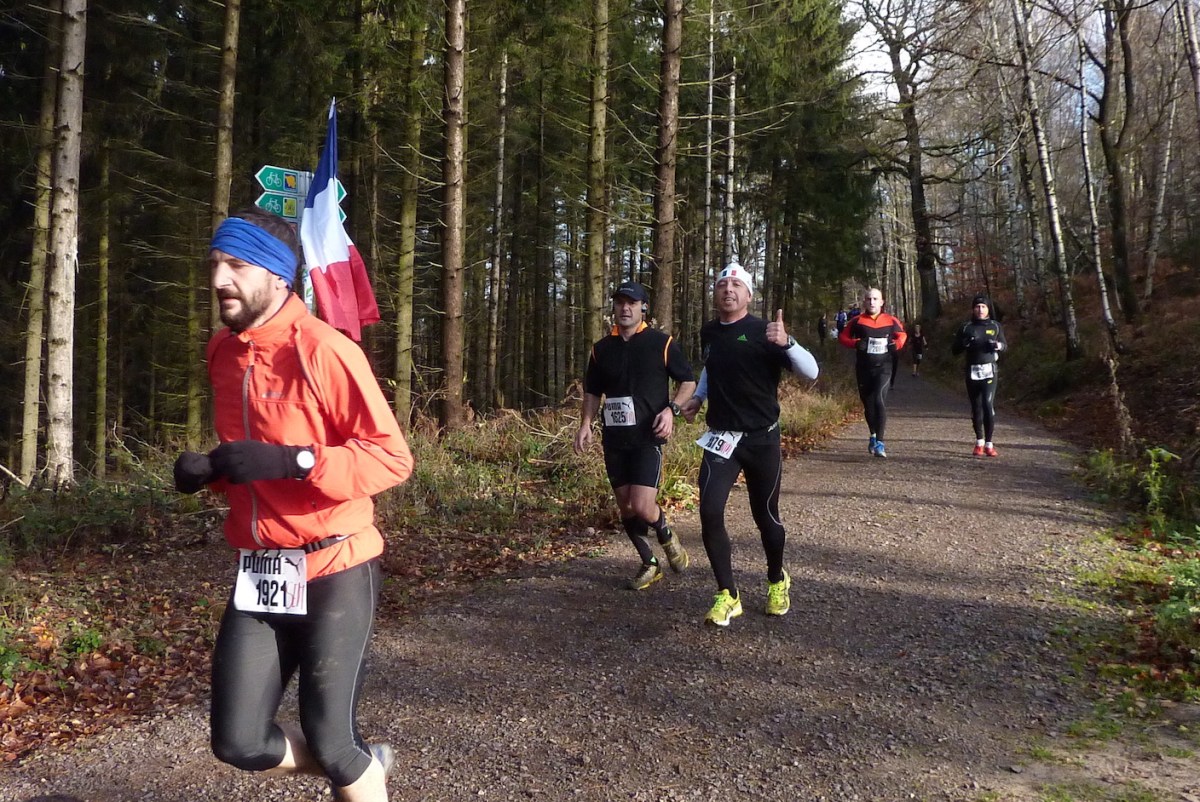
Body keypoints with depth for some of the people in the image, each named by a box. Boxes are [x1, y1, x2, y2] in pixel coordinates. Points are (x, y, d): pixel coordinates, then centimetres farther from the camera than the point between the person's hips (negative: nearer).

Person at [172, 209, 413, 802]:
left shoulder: (324, 350, -15)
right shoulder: (222, 351, 8)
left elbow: (393, 457, -18)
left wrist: (295, 461, -29)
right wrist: (207, 469, 1)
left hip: (333, 571, -7)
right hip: (258, 574, 7)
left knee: (329, 742, 3)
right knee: (238, 743, 9)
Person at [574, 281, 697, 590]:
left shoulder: (662, 343, -3)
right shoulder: (601, 348, 8)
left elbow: (688, 381, 4)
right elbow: (592, 391, 16)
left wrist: (671, 409, -13)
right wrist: (586, 424, 1)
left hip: (648, 437, -4)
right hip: (614, 438, 4)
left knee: (642, 506, -15)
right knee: (625, 507, 7)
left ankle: (667, 537, 18)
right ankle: (650, 565, 25)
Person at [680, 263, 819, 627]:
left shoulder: (763, 332, -10)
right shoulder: (708, 332, 6)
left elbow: (810, 372, -18)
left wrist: (786, 343, -34)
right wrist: (698, 397, 16)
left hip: (762, 439, -3)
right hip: (721, 437, 3)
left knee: (765, 515, 8)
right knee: (709, 512, -13)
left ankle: (777, 582, 36)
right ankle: (727, 595, 1)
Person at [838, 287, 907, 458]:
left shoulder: (890, 321, 1)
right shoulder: (857, 320, 0)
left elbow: (902, 335, 16)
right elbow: (843, 337, 5)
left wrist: (896, 345, -6)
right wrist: (855, 343, -14)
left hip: (883, 367, -2)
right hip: (863, 369, 2)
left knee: (879, 400, -19)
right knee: (868, 403, 13)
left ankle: (879, 442, -18)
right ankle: (873, 435, 36)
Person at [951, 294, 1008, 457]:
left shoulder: (995, 326, 8)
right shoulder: (966, 327, 7)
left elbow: (1005, 344, 17)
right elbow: (955, 350, 8)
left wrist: (997, 345, -6)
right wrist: (964, 344, -14)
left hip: (990, 371, -1)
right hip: (972, 372, 1)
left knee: (988, 405, -14)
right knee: (976, 407, 6)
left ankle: (989, 444, -8)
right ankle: (979, 442, 20)